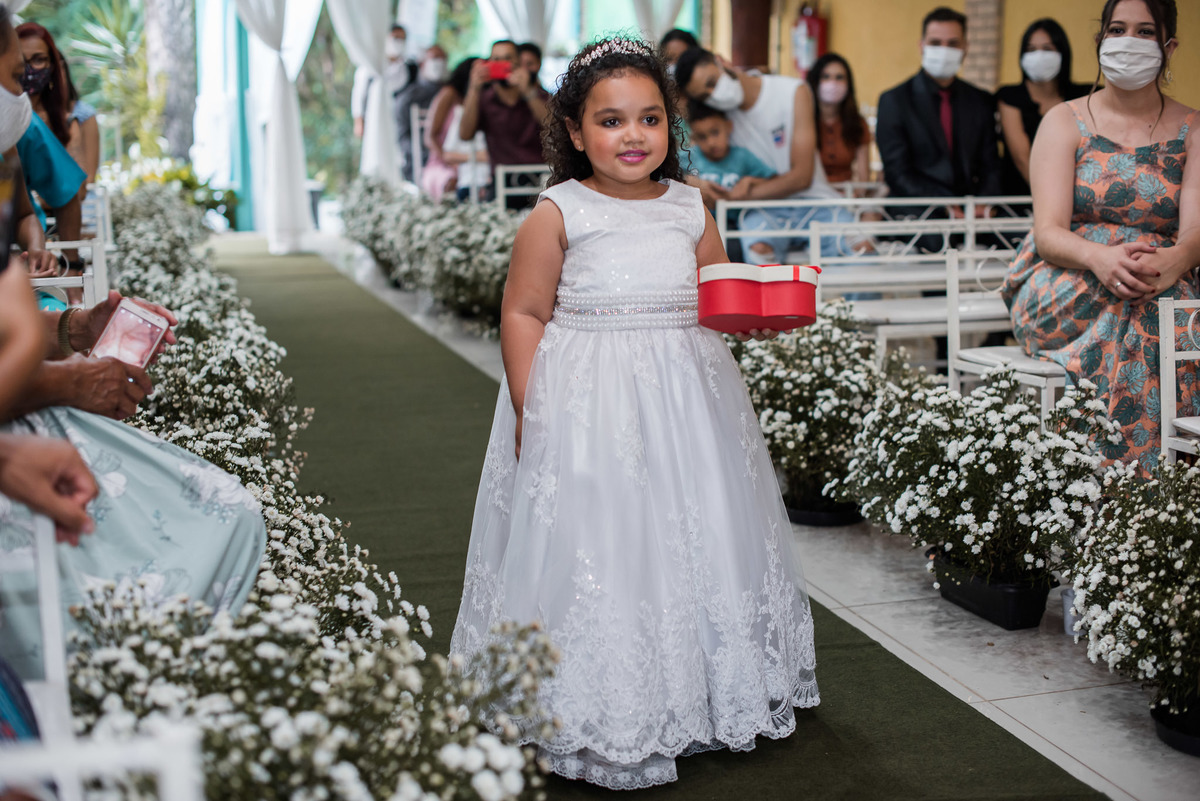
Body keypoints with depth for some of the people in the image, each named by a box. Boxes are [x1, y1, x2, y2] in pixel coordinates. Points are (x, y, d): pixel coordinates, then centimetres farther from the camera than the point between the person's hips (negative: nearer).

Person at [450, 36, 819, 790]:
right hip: (588, 406, -4)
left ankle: (709, 694, 27)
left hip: (687, 395, 5)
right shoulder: (558, 215, -5)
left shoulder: (690, 209, 7)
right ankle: (603, 715, 8)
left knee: (695, 532, 10)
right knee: (594, 544, -4)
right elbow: (524, 313, -4)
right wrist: (528, 410, -10)